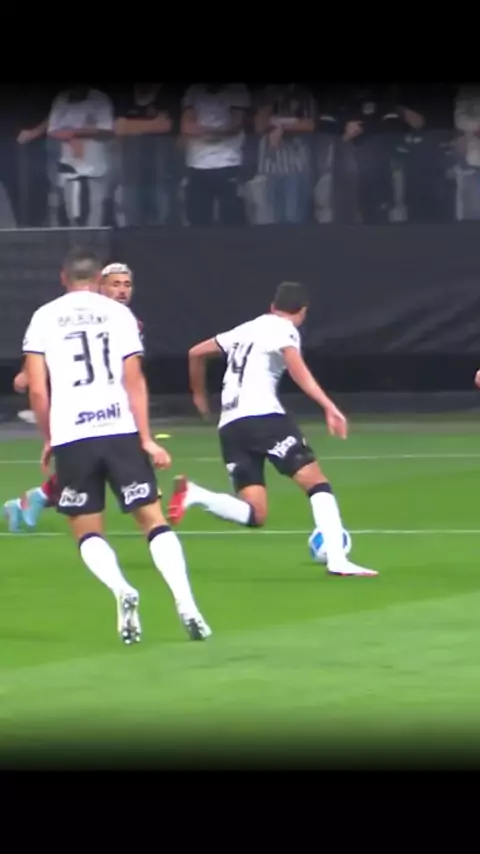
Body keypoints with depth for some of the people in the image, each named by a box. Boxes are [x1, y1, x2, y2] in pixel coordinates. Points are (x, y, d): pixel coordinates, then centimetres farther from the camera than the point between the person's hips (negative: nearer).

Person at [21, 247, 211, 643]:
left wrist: (49, 439, 14)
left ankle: (122, 589, -17)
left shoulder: (44, 318, 7)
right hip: (121, 431, 0)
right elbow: (133, 380, -1)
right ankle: (186, 603, -9)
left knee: (87, 532, 10)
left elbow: (37, 389, 1)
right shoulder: (118, 313, 6)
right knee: (154, 519, 6)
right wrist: (146, 439, -1)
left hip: (71, 437, 0)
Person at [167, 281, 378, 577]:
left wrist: (199, 394, 48)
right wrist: (329, 407, -27)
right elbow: (297, 369, -16)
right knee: (317, 482, -4)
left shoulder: (246, 330, 25)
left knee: (254, 515, 2)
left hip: (230, 426, 7)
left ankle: (192, 494, -18)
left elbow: (196, 353, 32)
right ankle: (337, 560, -18)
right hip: (262, 416, -7)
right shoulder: (284, 329, 4)